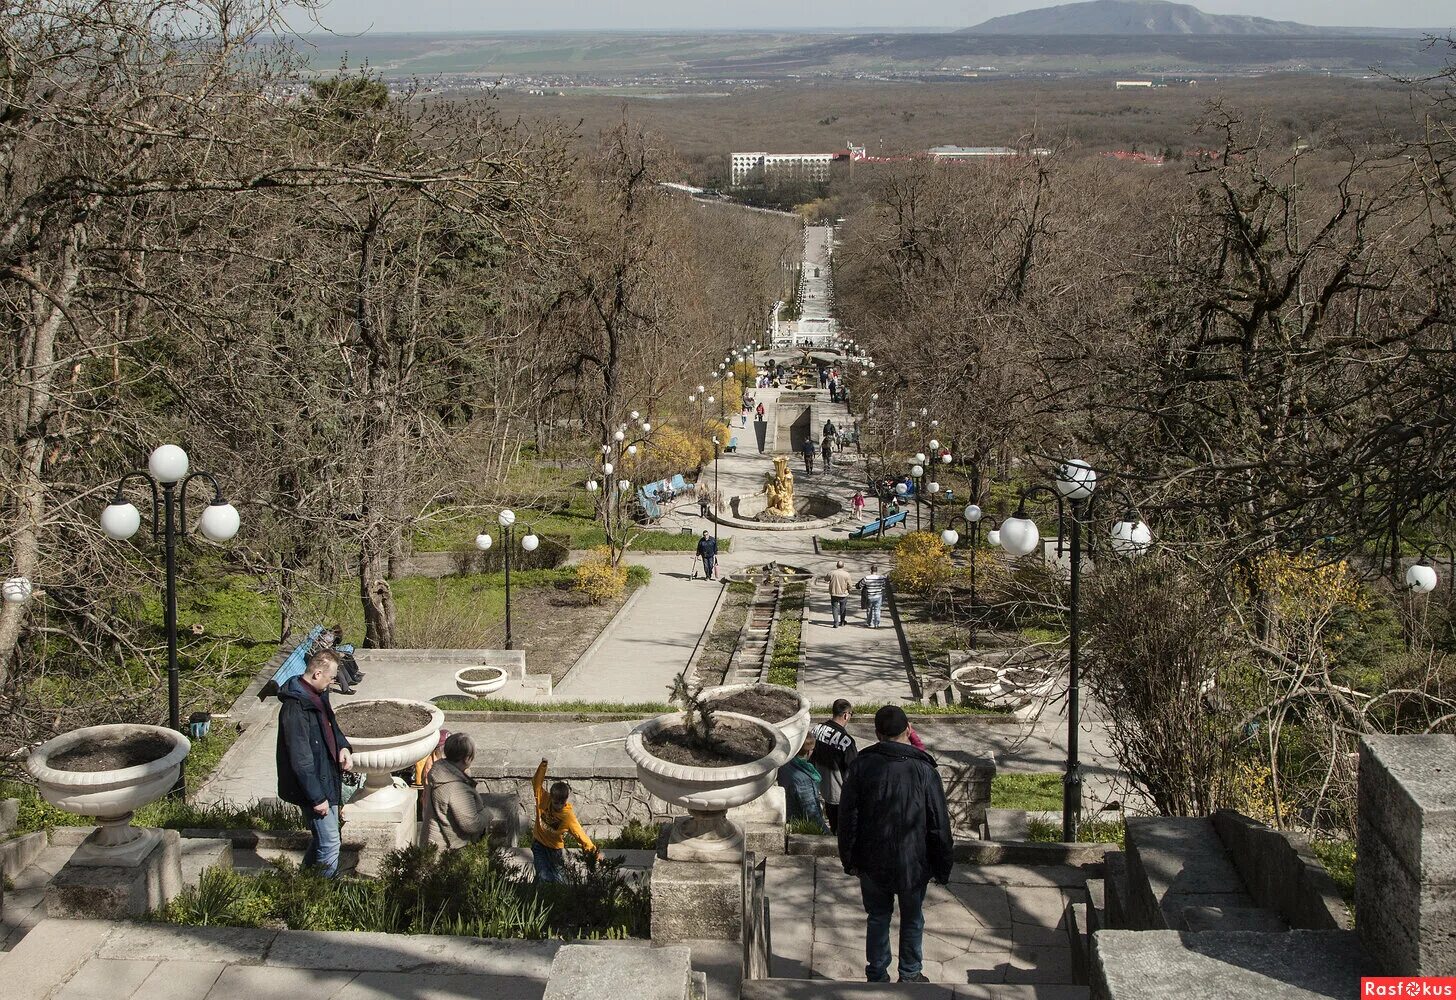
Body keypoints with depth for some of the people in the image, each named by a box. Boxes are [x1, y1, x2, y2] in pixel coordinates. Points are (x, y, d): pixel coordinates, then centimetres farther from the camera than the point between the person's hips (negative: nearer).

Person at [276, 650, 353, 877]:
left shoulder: (318, 696, 4)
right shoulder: (296, 708, -26)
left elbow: (331, 726, 21)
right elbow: (300, 759, -25)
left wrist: (343, 747, -1)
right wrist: (317, 797, -21)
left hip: (327, 780, 10)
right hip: (313, 787, -10)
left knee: (322, 838, 22)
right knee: (330, 844, -1)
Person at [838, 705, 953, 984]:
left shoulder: (861, 765, -8)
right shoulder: (924, 770, -12)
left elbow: (847, 817, -3)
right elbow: (939, 825, -8)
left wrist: (849, 859, 7)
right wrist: (942, 868, 2)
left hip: (872, 864, 1)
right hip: (913, 864, -1)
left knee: (878, 917, 17)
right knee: (912, 920, 17)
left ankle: (877, 976, 24)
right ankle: (910, 976, 27)